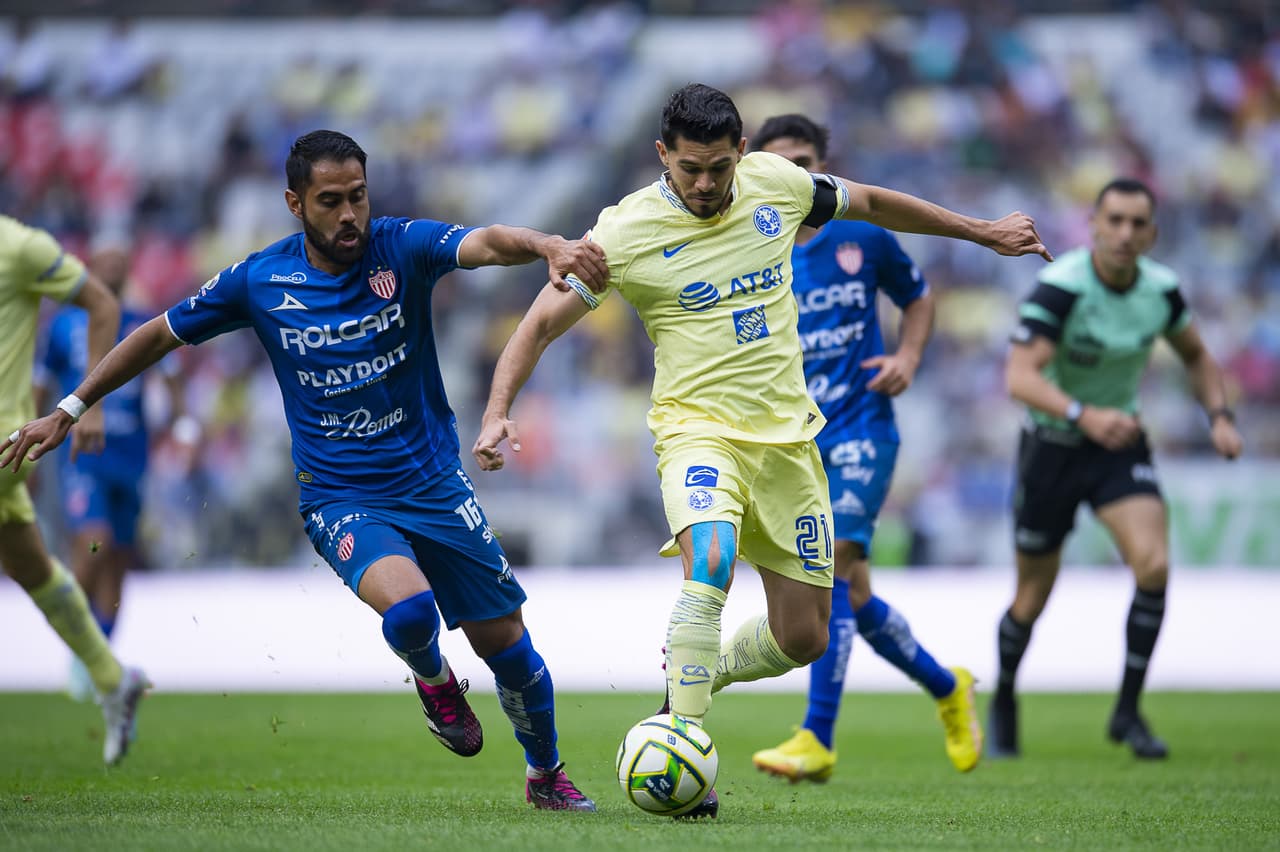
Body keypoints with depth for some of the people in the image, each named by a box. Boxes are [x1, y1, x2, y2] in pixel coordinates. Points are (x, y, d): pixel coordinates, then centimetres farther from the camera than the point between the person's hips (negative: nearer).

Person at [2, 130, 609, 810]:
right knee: (409, 609, -31)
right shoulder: (258, 281, -5)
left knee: (508, 648, 4)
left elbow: (487, 243, -28)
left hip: (434, 486, 1)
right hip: (340, 499, -1)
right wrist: (68, 410, 10)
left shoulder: (402, 247, -8)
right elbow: (161, 335, 8)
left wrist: (550, 246, -50)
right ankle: (433, 681, 6)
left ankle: (546, 775, 33)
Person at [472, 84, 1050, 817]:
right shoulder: (626, 232, -11)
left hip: (786, 433, 5)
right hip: (699, 429, -4)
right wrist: (498, 412, -22)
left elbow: (868, 203, 18)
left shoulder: (776, 184, 0)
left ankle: (698, 675, 35)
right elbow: (542, 323, -7)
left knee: (803, 639, 5)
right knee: (711, 563, -34)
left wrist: (982, 232, 26)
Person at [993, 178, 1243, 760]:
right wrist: (1083, 415, -49)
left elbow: (1196, 355, 14)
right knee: (1033, 597, 6)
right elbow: (1020, 377, -34)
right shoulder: (1059, 287, -23)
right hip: (1053, 446, -3)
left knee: (1153, 564, -20)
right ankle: (1003, 702, 36)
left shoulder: (1161, 288, -6)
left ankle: (1128, 711, -5)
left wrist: (1219, 416, -2)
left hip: (1120, 442, 3)